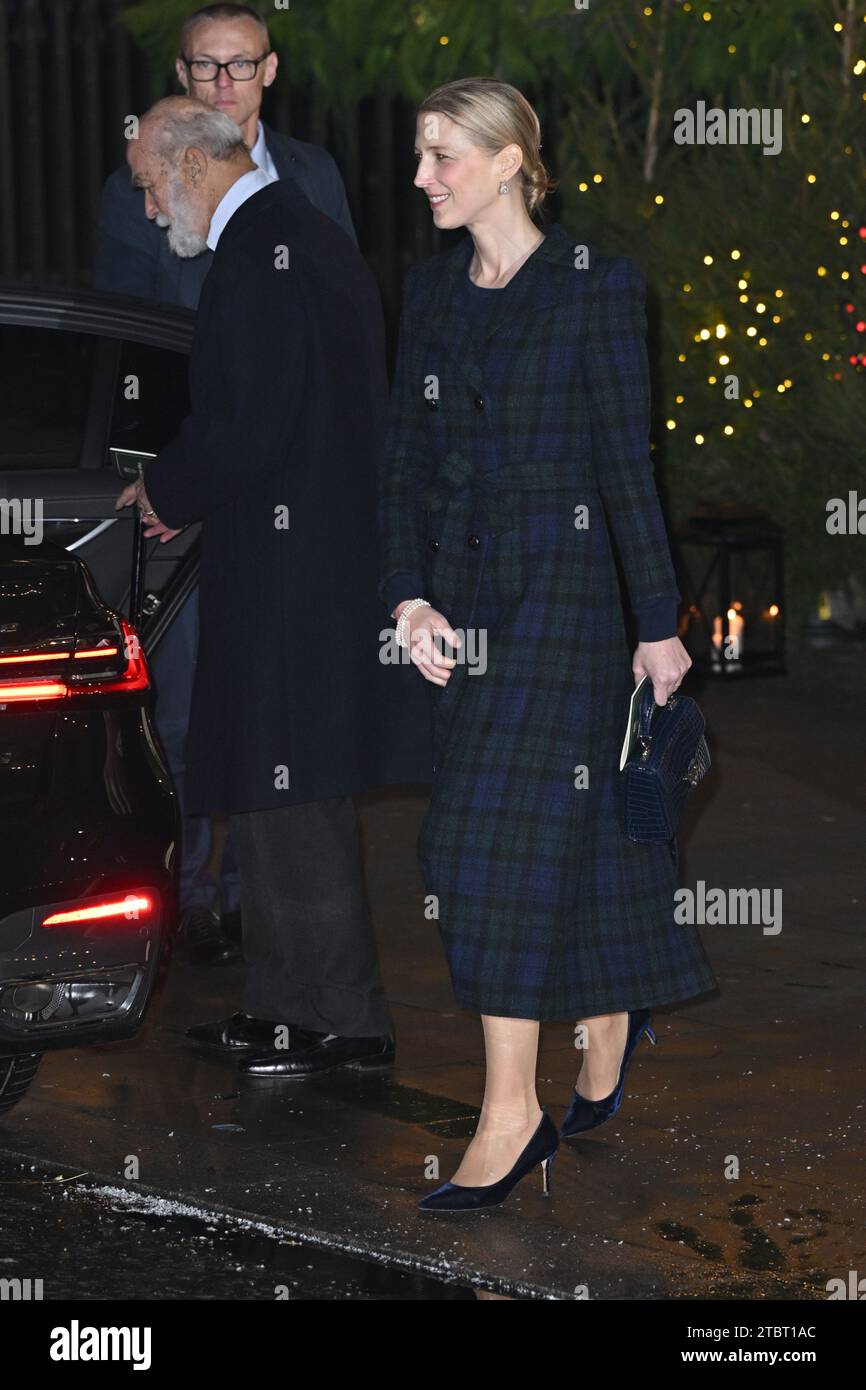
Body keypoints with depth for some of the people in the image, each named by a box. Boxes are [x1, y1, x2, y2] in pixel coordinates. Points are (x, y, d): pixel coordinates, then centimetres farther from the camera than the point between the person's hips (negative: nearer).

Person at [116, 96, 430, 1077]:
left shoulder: (257, 256, -17)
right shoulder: (311, 237, 16)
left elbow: (250, 432, -22)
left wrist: (168, 491, -5)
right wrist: (183, 488, 14)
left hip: (286, 578, -10)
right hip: (328, 548, 10)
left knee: (289, 798, -3)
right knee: (274, 799, 16)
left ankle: (348, 1021, 4)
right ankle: (285, 1007, 23)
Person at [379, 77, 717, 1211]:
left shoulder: (595, 285, -8)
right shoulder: (432, 289, 9)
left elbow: (627, 460, -8)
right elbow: (406, 457, 8)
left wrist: (660, 621, -7)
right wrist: (409, 596, -4)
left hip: (562, 577, -6)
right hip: (461, 584, 6)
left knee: (510, 830, -10)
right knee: (576, 821, 13)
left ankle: (513, 1116, -8)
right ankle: (610, 1017, 34)